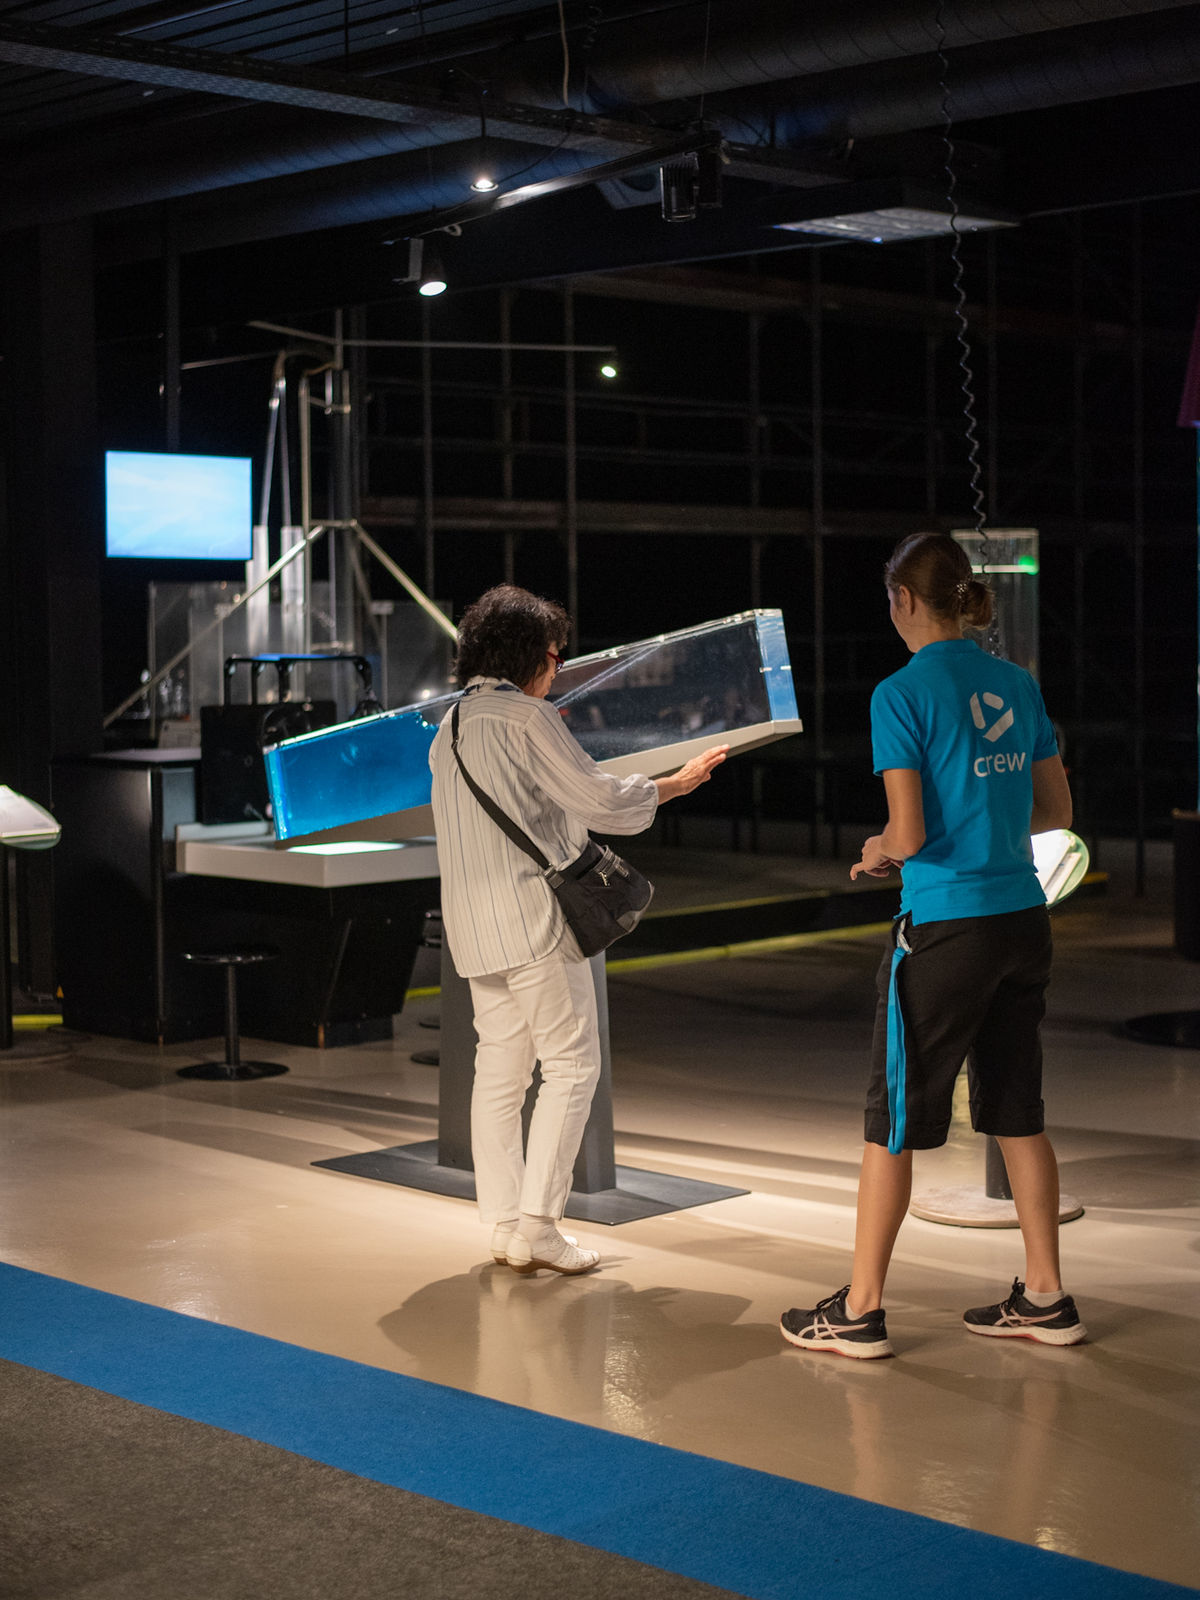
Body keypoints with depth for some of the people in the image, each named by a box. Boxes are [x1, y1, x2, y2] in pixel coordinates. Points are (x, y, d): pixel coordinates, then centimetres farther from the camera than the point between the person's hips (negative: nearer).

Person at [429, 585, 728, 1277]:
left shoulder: (451, 727, 17)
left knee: (500, 1070, 10)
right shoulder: (528, 718, -9)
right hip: (533, 916, -8)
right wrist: (678, 782, 6)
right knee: (572, 1064, -4)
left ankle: (504, 1223, 11)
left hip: (474, 924, 9)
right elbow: (598, 797, -8)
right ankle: (537, 1223, -9)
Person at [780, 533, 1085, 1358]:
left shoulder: (904, 693, -12)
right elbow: (1055, 809, 12)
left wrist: (877, 850, 5)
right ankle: (1045, 1297, 20)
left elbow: (909, 835, -16)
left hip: (945, 928, -6)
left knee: (896, 1118, 4)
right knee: (1018, 1111, 15)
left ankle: (861, 1309, 11)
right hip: (1023, 917, 6)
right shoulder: (1018, 684, 7)